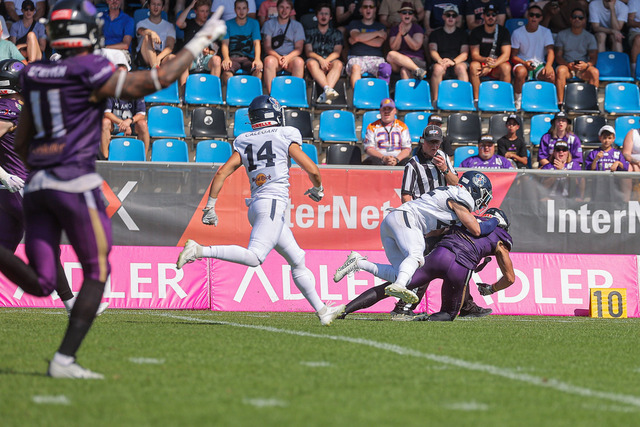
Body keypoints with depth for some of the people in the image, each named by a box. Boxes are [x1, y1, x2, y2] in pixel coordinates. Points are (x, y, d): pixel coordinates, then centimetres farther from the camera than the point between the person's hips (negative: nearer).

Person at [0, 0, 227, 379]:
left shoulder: (36, 77, 14)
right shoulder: (90, 73, -8)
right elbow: (158, 81, -5)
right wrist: (201, 40, 4)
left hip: (37, 184, 7)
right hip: (75, 183, -6)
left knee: (41, 284, 5)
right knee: (97, 274, 7)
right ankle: (64, 360, 0)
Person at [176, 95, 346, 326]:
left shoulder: (244, 143, 16)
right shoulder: (285, 137, 4)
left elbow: (222, 173, 8)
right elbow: (313, 170, 3)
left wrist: (210, 207, 12)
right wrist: (317, 189, 24)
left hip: (256, 203, 7)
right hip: (273, 203, -7)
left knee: (297, 261, 12)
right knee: (254, 257, -22)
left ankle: (322, 311, 14)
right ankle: (201, 251, -32)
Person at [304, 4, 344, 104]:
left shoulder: (336, 34, 22)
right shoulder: (310, 32, 20)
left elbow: (337, 52, 6)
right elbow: (308, 52, 6)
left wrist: (326, 60, -15)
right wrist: (320, 59, -15)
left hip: (330, 60, 0)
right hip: (316, 59, 0)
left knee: (338, 64, -35)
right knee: (312, 63, -37)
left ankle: (325, 95, -53)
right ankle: (328, 89, -56)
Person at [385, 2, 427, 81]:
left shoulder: (417, 28, 10)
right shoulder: (394, 29, 16)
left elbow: (416, 47, -5)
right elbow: (394, 48, 1)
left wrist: (404, 33, -15)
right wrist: (400, 33, -12)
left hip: (416, 61, -3)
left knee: (404, 71, -38)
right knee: (391, 54, -34)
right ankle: (418, 70, -41)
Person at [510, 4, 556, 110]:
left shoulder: (546, 32, 4)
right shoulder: (517, 33, 0)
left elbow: (550, 51, -7)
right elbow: (514, 56, 1)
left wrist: (548, 65, -29)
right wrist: (525, 63, -21)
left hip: (539, 64, 1)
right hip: (522, 63, -1)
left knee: (551, 75, -33)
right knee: (521, 72, -39)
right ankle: (518, 102, -23)